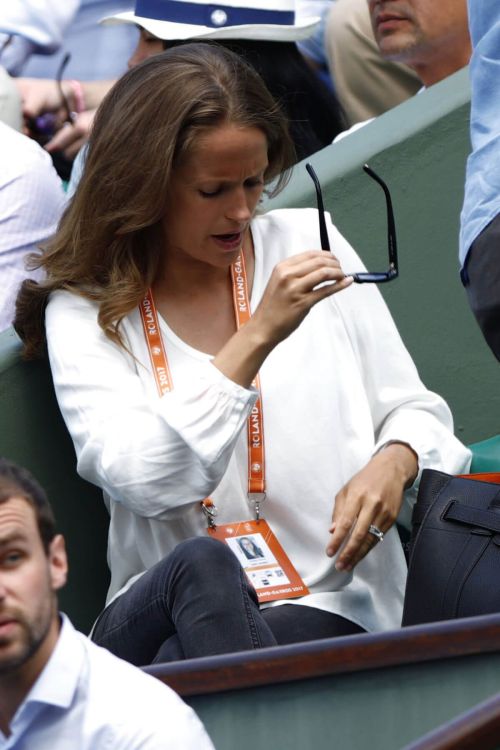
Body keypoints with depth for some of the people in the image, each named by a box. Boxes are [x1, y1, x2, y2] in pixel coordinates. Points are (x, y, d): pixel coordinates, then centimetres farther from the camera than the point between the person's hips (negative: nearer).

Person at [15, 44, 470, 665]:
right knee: (199, 566, -37)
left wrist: (394, 464, -9)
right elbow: (144, 485, -13)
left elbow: (416, 412, 15)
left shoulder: (305, 245, 10)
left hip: (328, 606, 0)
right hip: (156, 610, 1)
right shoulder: (83, 312, 4)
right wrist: (258, 337, -19)